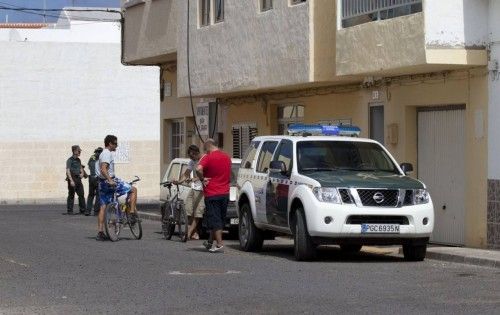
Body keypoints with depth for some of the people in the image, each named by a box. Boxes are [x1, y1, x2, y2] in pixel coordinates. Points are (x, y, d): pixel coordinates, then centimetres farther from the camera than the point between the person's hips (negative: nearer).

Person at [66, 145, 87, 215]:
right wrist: (71, 180, -23)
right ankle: (70, 211, 2)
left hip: (78, 179, 7)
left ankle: (83, 210, 11)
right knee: (71, 195, -3)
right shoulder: (70, 160, -9)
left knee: (81, 194, 6)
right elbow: (68, 171, -15)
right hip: (72, 178, -7)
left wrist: (82, 173, 4)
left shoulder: (78, 160, 15)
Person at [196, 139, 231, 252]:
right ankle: (210, 242, 25)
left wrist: (202, 179, -14)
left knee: (214, 220, -3)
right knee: (220, 220, 14)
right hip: (225, 193, 7)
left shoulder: (208, 157, -12)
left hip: (212, 194, -7)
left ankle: (219, 244, -10)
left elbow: (198, 169, -29)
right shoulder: (227, 157, 10)